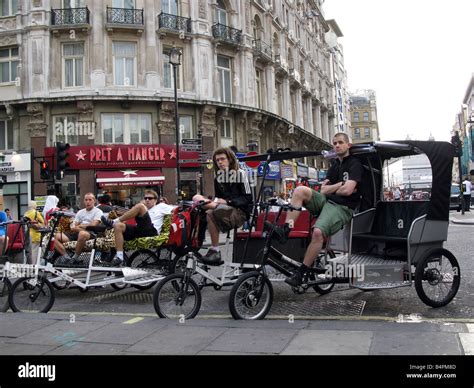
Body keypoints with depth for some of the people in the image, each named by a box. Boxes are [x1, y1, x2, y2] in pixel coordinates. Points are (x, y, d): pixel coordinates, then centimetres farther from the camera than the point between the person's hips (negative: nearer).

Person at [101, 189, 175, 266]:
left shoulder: (160, 206, 25)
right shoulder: (143, 211, 38)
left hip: (151, 231, -6)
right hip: (140, 230, 6)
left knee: (140, 206, -23)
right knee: (118, 226, -21)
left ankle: (114, 222, -16)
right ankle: (119, 257, -26)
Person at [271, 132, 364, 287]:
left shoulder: (355, 164, 1)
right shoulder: (334, 165, 24)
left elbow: (347, 190, -12)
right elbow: (323, 190, 15)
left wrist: (330, 190, 6)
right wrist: (341, 184, 0)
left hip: (341, 207, -7)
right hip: (326, 201, 7)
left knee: (318, 232, -32)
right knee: (300, 190, -21)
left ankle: (300, 273, -21)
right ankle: (284, 231, -26)